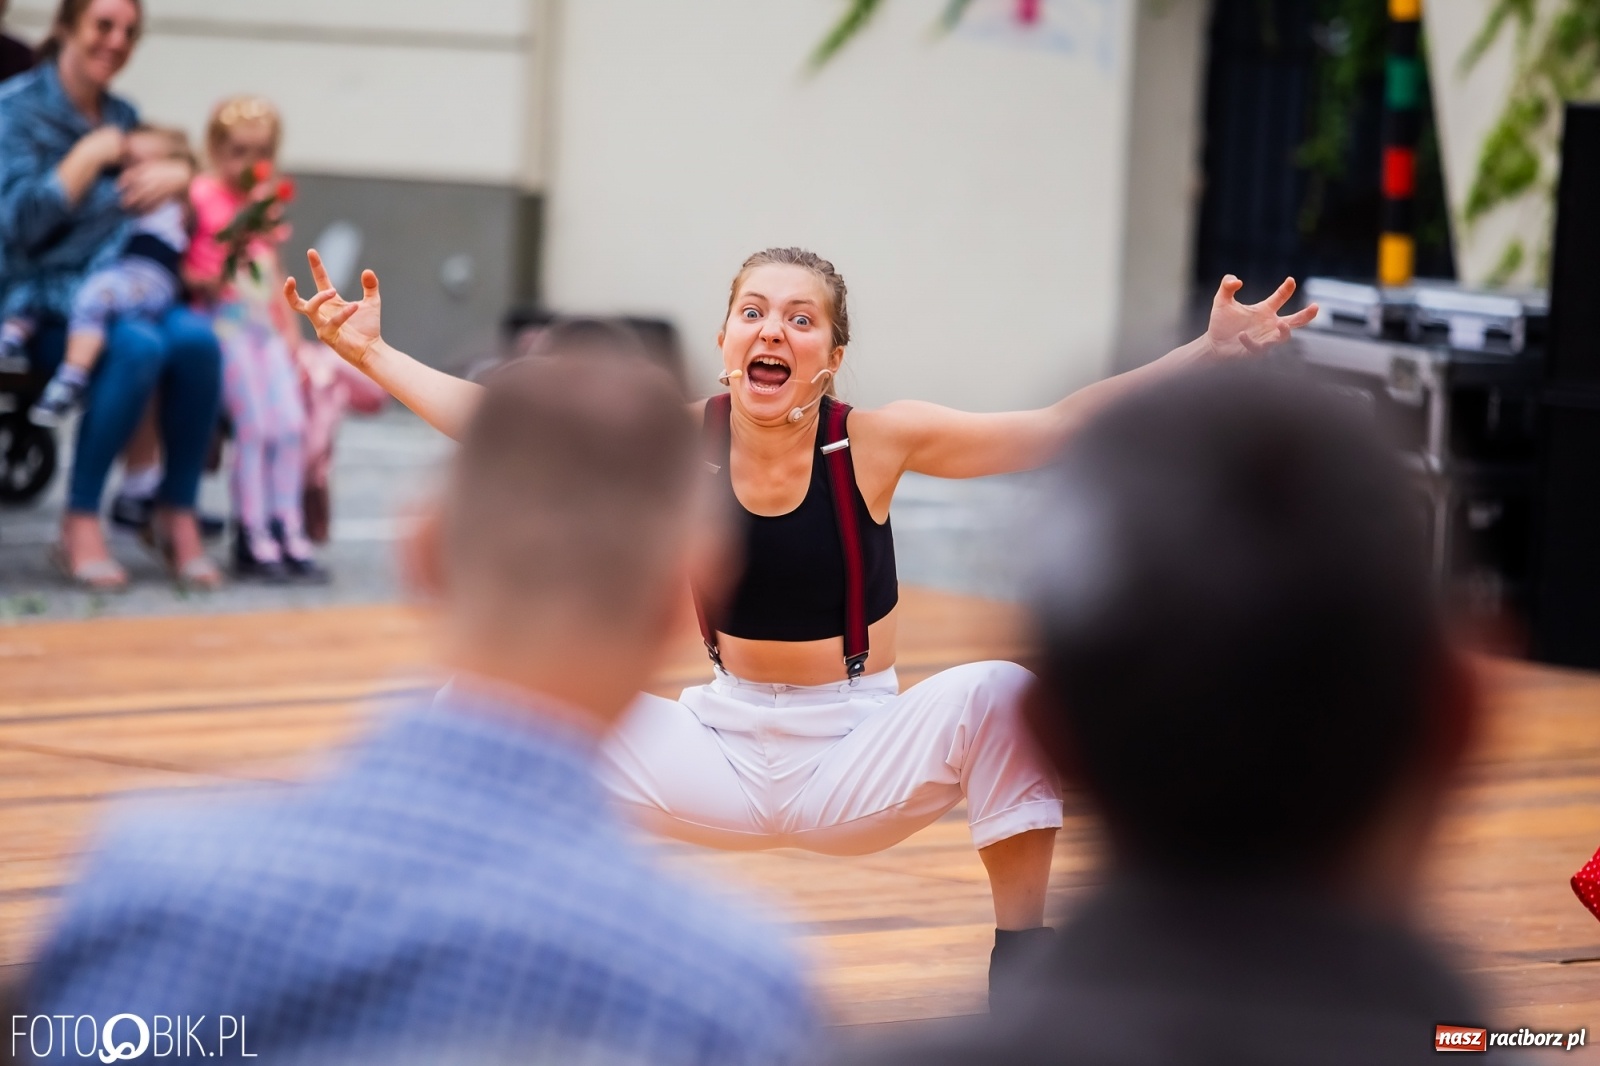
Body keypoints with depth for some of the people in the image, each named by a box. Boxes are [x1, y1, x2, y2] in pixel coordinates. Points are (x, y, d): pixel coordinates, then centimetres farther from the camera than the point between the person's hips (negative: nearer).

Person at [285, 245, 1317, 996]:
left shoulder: (876, 443, -16)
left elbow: (1061, 428, -20)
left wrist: (1214, 355, -30)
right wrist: (371, 352, -13)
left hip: (861, 759, -2)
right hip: (721, 757, 2)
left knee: (1004, 697, -32)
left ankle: (1021, 970, -18)